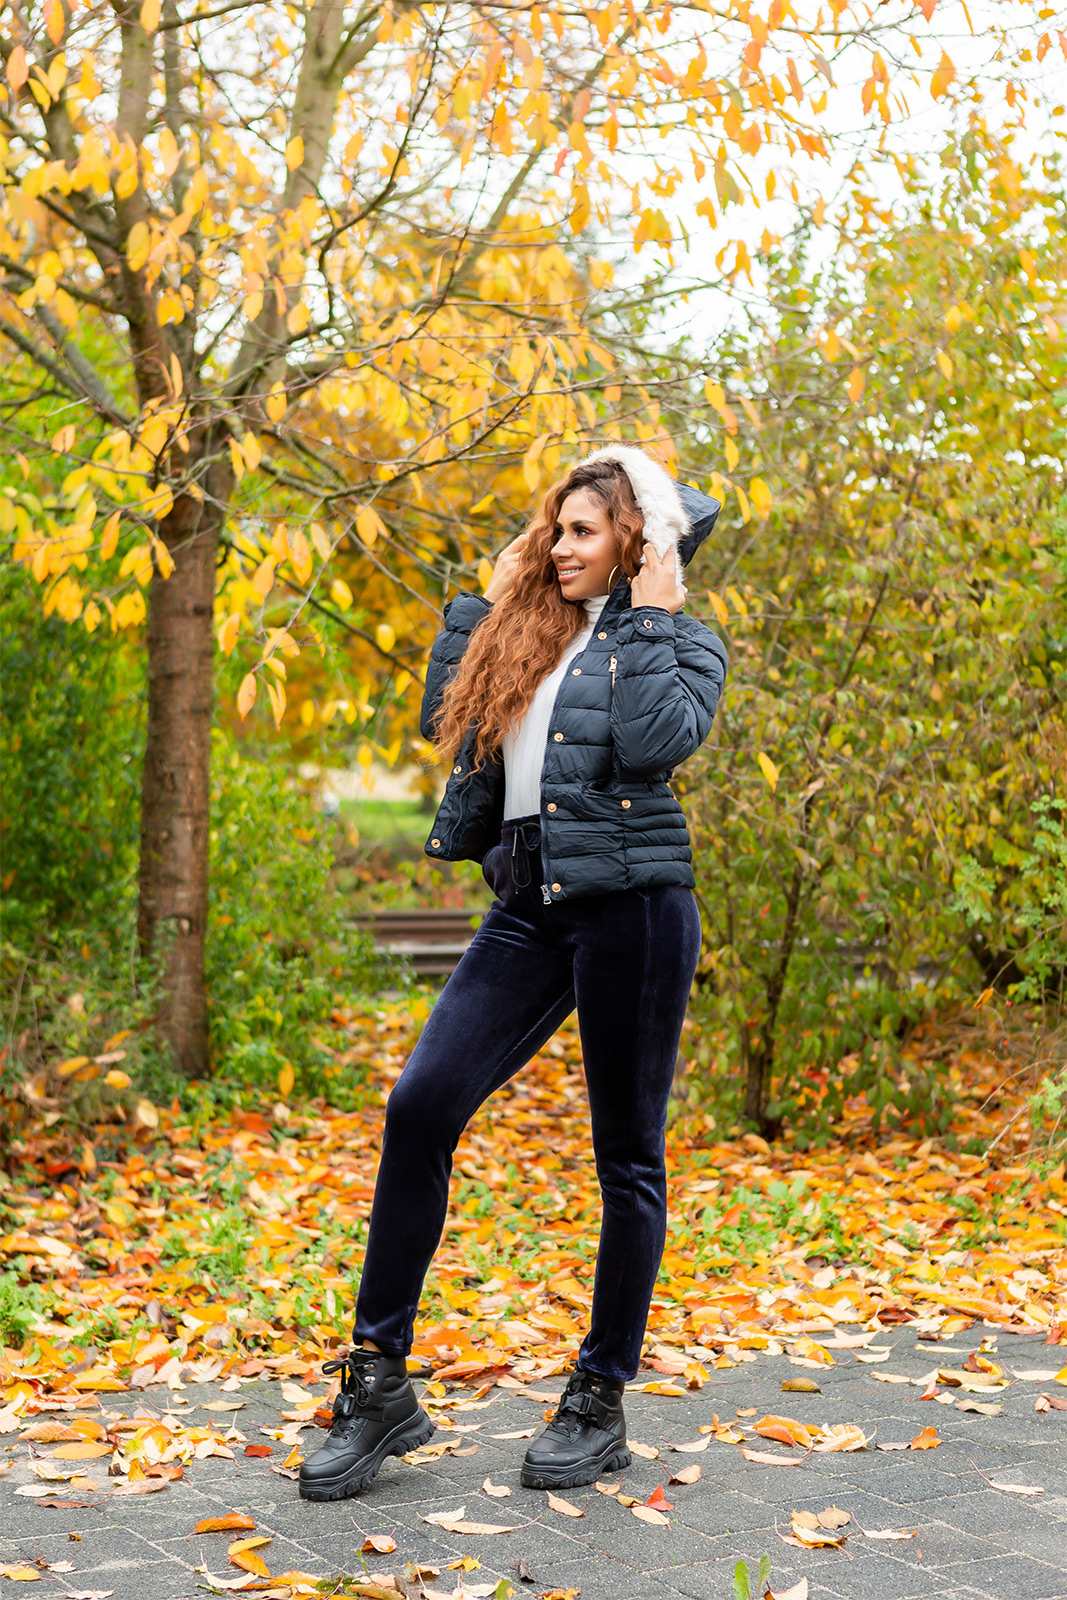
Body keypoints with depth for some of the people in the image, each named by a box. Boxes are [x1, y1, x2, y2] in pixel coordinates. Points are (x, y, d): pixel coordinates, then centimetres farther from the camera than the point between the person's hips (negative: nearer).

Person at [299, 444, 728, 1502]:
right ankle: (378, 1384, -2)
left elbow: (654, 743, -18)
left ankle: (600, 1406, 14)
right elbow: (446, 716, 16)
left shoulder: (678, 641, 1)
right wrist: (485, 597, 16)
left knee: (628, 1157, 3)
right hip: (528, 908, 6)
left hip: (631, 901, -5)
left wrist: (651, 618, -9)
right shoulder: (533, 632, 19)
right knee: (420, 1104, -9)